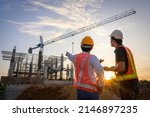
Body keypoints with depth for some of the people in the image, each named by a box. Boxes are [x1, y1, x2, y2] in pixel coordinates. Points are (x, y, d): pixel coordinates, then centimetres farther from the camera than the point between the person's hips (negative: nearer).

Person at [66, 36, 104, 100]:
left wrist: (68, 54, 56)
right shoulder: (92, 57, -14)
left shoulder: (76, 57, 5)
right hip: (91, 91, -5)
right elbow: (100, 71, -30)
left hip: (80, 90, 6)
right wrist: (100, 85, -12)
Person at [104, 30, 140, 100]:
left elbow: (121, 68, -23)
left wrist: (109, 69, -7)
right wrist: (114, 68, 20)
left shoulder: (119, 50, -13)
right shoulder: (126, 49, 16)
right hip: (132, 81, 10)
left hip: (126, 83, -10)